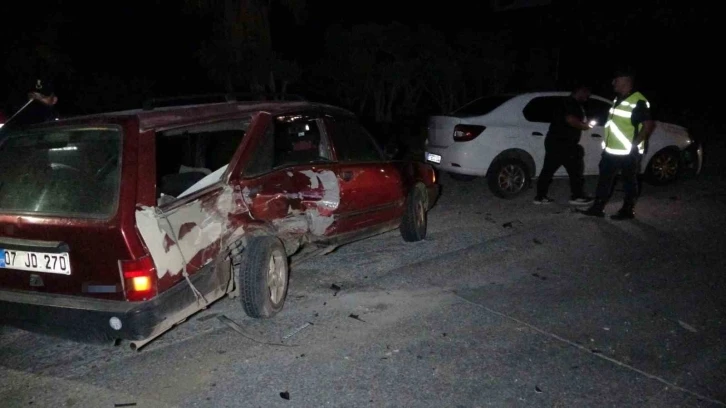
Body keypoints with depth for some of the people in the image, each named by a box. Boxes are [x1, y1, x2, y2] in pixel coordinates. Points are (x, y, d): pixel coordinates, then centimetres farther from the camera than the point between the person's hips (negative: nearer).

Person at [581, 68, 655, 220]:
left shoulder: (638, 102, -17)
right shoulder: (618, 99, 12)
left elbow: (649, 125, -20)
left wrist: (634, 144, -20)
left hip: (628, 152, -9)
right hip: (611, 150, 9)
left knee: (629, 181, 5)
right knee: (604, 178, 11)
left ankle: (628, 210, 15)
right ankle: (598, 208, 19)